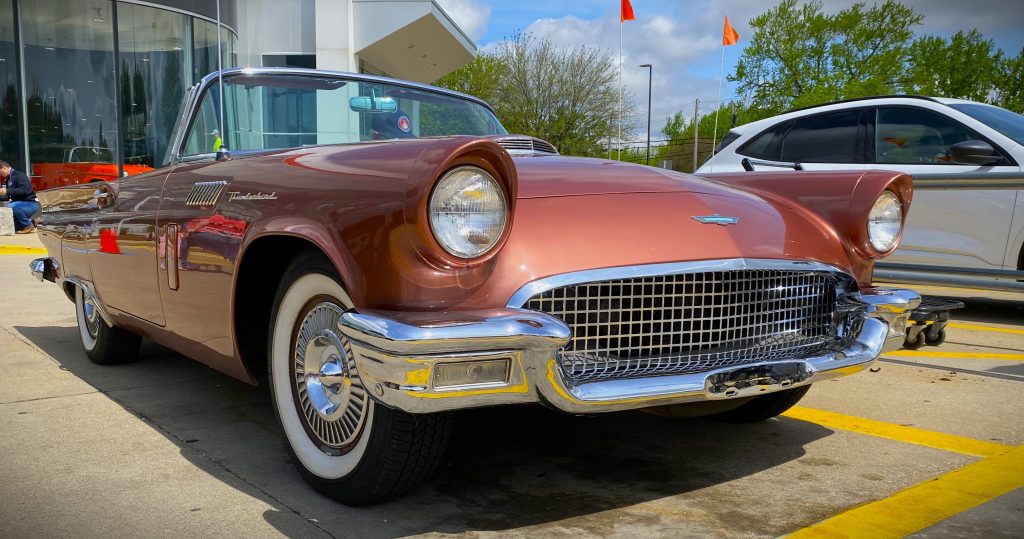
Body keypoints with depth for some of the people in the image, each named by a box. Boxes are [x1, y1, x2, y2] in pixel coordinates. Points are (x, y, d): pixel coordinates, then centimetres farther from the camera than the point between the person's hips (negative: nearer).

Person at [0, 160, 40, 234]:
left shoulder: (19, 175, -14)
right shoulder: (9, 179, 12)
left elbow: (25, 190, -29)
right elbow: (8, 196, 17)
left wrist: (7, 191, -29)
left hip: (31, 204, -10)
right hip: (20, 204, 10)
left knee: (11, 207, -34)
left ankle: (29, 226, -16)